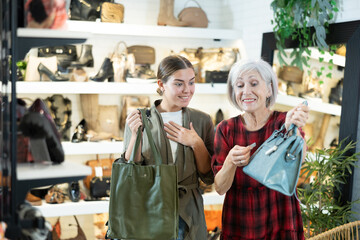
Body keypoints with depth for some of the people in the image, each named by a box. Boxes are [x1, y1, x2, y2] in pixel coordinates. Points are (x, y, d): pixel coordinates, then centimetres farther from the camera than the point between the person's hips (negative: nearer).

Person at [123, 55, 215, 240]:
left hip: (187, 215, 2)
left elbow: (209, 178, 1)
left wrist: (196, 143, -13)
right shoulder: (139, 119, -4)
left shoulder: (202, 120, 1)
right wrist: (135, 135, -18)